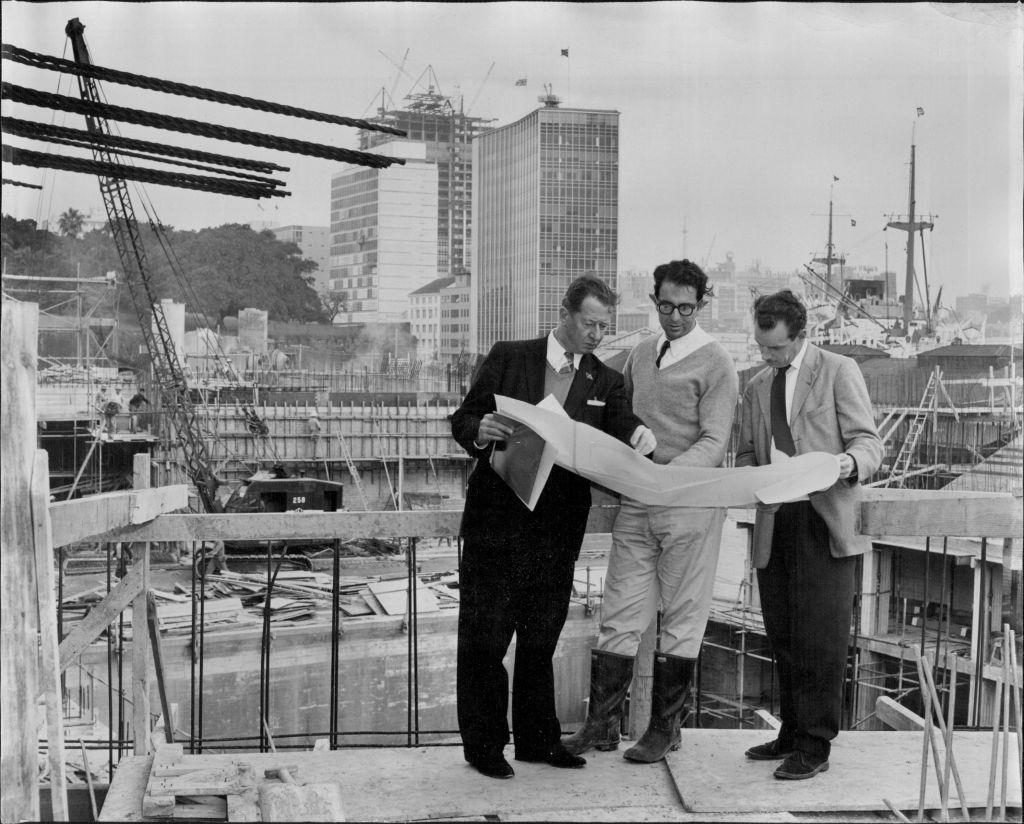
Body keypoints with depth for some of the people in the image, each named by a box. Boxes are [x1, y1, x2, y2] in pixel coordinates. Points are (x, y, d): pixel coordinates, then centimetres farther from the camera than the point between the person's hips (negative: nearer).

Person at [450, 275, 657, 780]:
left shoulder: (605, 383, 9)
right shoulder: (508, 358, 2)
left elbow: (622, 428, -7)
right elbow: (462, 420, 1)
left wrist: (639, 433, -30)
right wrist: (480, 431, -22)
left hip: (557, 530, 3)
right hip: (497, 517, -2)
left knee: (541, 639, 11)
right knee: (484, 638, 2)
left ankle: (537, 739, 23)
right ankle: (483, 744, 13)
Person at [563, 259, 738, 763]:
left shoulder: (715, 364, -4)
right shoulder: (639, 356, 13)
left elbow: (714, 442, -10)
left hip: (690, 504, -5)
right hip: (635, 503, 5)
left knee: (681, 618, 4)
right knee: (620, 615, 5)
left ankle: (664, 729, 13)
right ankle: (602, 724, 11)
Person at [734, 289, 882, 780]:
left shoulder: (839, 372, 1)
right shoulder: (757, 387, 17)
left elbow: (868, 442, -3)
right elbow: (747, 456, 22)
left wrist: (850, 462, -26)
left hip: (825, 522, -5)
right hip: (774, 524, 6)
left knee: (820, 638, -6)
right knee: (782, 636, 9)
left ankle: (816, 745, 2)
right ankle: (792, 733, 21)